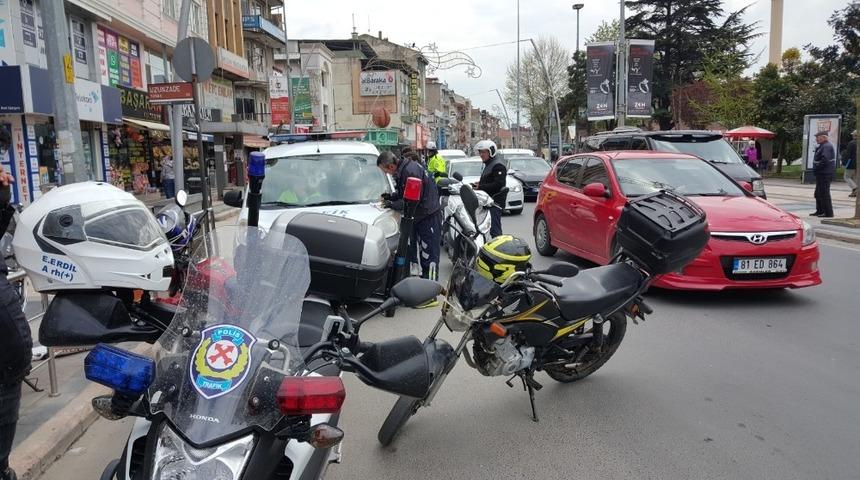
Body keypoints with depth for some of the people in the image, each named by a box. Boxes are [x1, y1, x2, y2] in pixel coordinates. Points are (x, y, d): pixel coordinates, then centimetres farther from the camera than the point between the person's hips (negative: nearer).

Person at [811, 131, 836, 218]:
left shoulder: (827, 146, -16)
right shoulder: (823, 146, 17)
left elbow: (825, 160, -27)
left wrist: (816, 168, -19)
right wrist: (816, 169, 10)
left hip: (825, 174, -11)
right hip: (821, 174, 11)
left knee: (824, 193, -8)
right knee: (818, 193, 17)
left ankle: (828, 212, -4)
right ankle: (820, 211, 26)